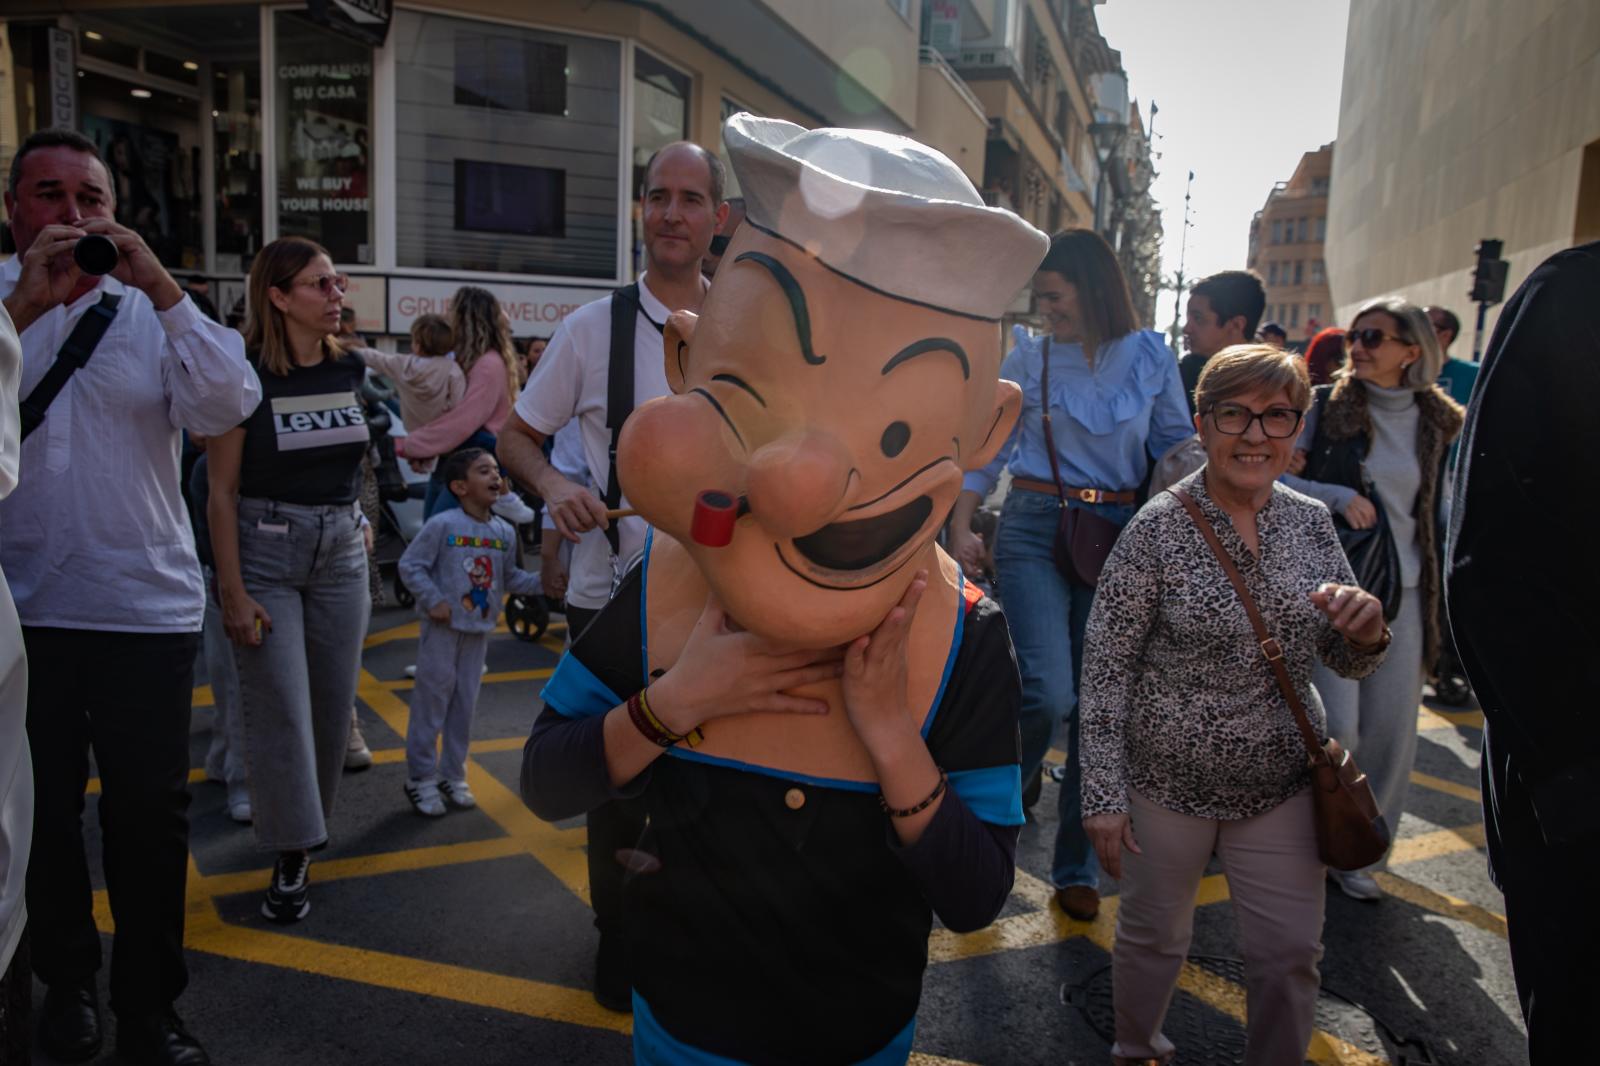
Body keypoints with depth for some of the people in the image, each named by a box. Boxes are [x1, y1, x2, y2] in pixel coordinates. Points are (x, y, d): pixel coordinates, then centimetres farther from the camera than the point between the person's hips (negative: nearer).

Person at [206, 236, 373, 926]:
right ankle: (291, 856, 9)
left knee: (332, 705, 9)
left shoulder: (350, 370, 5)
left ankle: (307, 823, 29)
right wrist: (234, 594, -13)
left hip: (341, 551, 5)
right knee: (280, 709, -3)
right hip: (266, 553, -5)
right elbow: (222, 492, -10)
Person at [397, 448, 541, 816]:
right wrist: (433, 600, -17)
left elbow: (510, 576, 14)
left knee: (465, 704, 11)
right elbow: (410, 565, -10)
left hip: (479, 629, 5)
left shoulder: (504, 531, 4)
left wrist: (542, 583, 1)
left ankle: (453, 775, 24)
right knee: (432, 700, 1)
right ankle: (421, 778, 13)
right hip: (443, 628, -5)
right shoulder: (442, 525, -13)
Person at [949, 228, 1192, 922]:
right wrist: (959, 529, -5)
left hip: (1119, 535, 2)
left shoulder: (1150, 357, 6)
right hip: (1035, 528, -2)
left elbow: (1178, 447, 11)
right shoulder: (1029, 357, 4)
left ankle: (1076, 866, 20)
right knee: (1048, 693, -18)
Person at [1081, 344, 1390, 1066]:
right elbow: (1105, 668, -13)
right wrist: (1103, 795, -13)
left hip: (1282, 784, 4)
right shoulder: (1158, 527, -15)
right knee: (1153, 936, 16)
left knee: (1293, 953, 12)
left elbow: (1346, 664, 7)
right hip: (1168, 783, -3)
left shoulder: (1312, 521, -1)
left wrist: (1367, 633, -17)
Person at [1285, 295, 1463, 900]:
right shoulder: (1326, 406, -1)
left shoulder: (1436, 424, 9)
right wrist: (1337, 496, -17)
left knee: (1391, 731, 5)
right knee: (1334, 727, -8)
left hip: (1401, 593, 4)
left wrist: (1441, 595, 9)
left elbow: (1438, 514, 16)